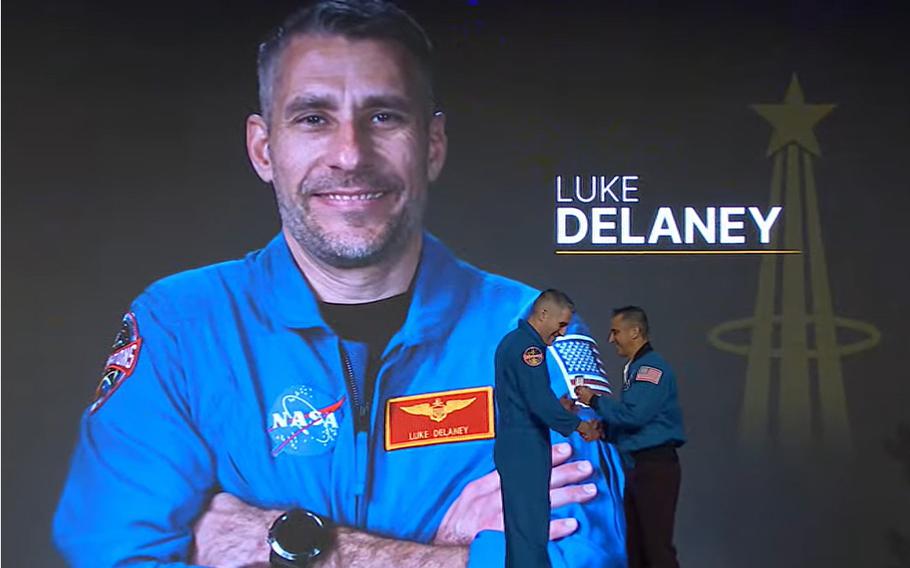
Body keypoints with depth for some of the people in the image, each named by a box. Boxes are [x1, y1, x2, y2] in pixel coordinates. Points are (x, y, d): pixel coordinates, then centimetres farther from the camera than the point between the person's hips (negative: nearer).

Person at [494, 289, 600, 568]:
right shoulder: (527, 346, -15)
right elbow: (541, 402, -21)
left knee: (521, 525, 13)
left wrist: (563, 404, 13)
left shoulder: (512, 341, 17)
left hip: (515, 448, 10)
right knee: (530, 527, -8)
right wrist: (578, 424, -9)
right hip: (525, 450, -10)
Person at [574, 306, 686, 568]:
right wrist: (602, 429, 6)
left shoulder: (652, 368, -12)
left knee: (658, 546, -9)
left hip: (656, 467, -10)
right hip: (637, 467, 10)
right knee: (636, 546, 13)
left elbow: (634, 414, -24)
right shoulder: (634, 369, 17)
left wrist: (595, 400, -11)